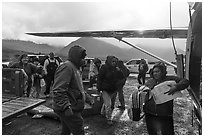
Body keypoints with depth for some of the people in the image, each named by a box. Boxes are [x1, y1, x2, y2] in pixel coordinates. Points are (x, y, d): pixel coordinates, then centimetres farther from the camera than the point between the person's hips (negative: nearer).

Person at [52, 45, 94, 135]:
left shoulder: (75, 68, 18)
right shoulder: (66, 67, -17)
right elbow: (58, 90, -25)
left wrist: (88, 98, 20)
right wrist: (66, 106, -30)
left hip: (73, 109, 10)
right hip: (69, 110, -10)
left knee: (66, 131, 21)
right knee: (79, 132, -1)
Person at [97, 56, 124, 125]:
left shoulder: (115, 69, 4)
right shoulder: (104, 68, -14)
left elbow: (120, 77, 3)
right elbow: (99, 78, -12)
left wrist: (119, 71, -14)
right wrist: (99, 88, -15)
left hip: (112, 89, 6)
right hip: (105, 89, -6)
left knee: (106, 102, 22)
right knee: (108, 104, -8)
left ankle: (103, 112, 45)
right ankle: (108, 119, 7)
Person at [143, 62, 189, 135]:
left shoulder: (170, 79, -3)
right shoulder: (149, 82, 6)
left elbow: (185, 82, -9)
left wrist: (176, 87, -25)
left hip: (165, 116, -3)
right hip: (150, 115, 3)